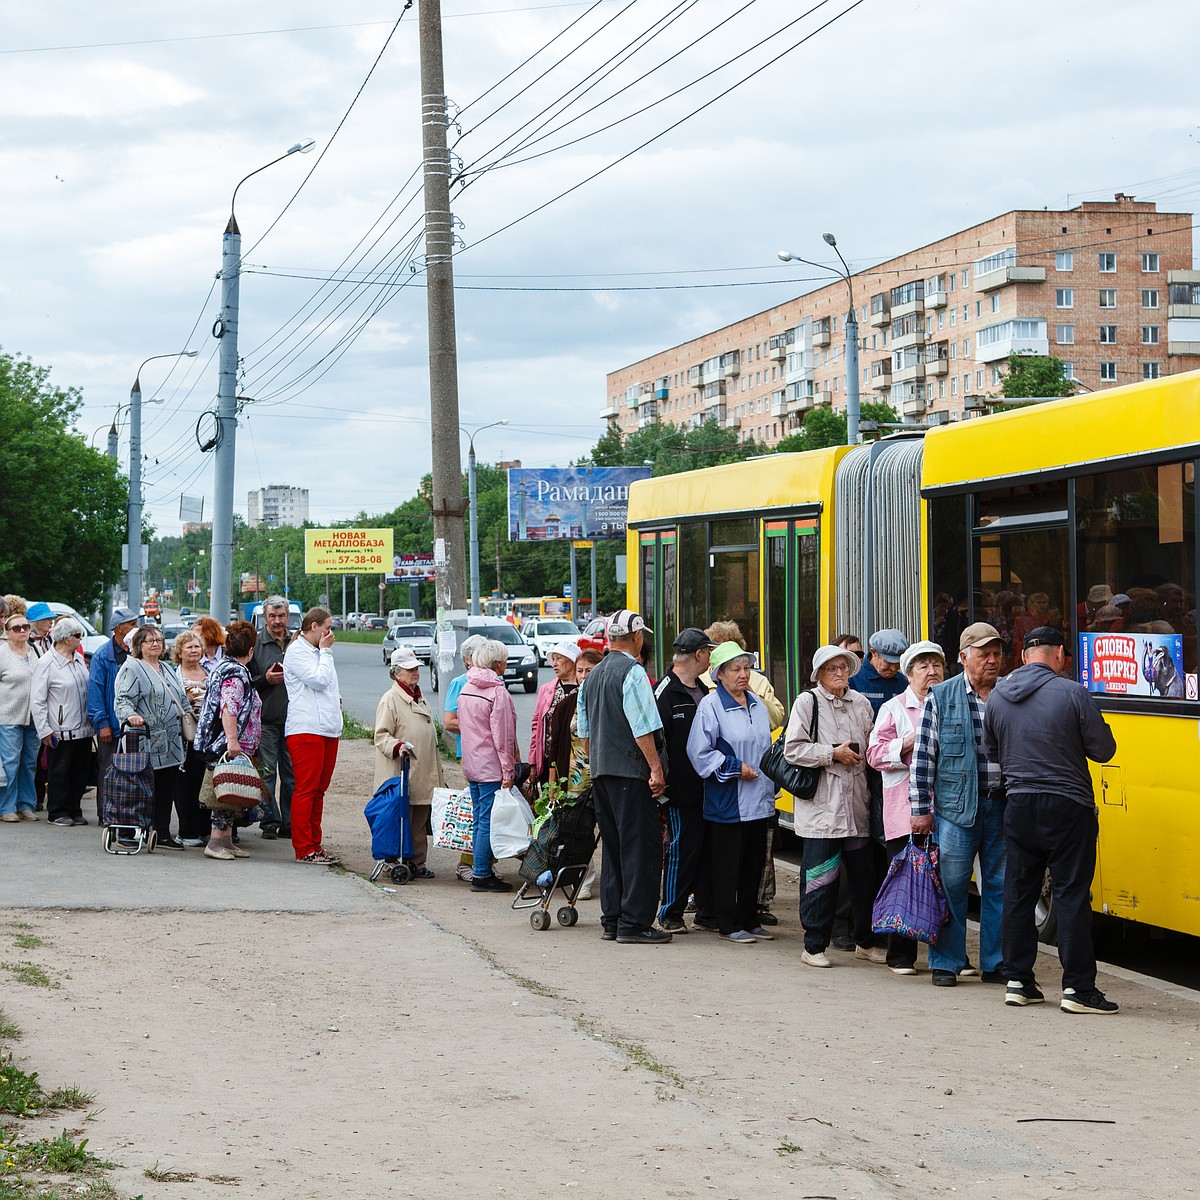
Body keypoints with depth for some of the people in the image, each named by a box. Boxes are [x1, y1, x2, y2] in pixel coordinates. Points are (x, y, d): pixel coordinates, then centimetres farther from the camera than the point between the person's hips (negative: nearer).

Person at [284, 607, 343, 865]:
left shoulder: (318, 652, 23)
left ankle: (315, 846, 14)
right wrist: (326, 652, -5)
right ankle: (303, 850, -8)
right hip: (306, 729, -9)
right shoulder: (296, 652, -6)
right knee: (306, 790, -9)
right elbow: (319, 679, -15)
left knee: (319, 790, 10)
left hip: (327, 728, 9)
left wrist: (337, 699, 12)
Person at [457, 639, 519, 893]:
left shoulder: (466, 689, 10)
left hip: (471, 764, 9)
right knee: (488, 821, -5)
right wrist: (508, 770, -13)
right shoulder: (498, 693, -16)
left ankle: (480, 871, 19)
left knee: (478, 819, 14)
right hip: (491, 767, -9)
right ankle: (482, 875, -4)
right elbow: (502, 736, -17)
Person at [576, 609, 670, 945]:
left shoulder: (593, 676, 15)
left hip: (600, 771, 9)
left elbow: (584, 731, 20)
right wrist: (656, 768, -15)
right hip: (630, 771, -9)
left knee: (613, 846, 13)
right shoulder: (632, 672, -11)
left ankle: (612, 922, 15)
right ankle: (633, 924, -8)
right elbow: (642, 727, -17)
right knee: (641, 846, -6)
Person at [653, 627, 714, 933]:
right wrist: (665, 787, -19)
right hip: (681, 790, -8)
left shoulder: (702, 691, 16)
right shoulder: (665, 692, -12)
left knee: (707, 848, 10)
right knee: (682, 850, -4)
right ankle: (670, 915, 6)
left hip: (705, 788, 8)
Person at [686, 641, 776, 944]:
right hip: (727, 801, -7)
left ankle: (749, 921, 21)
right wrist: (735, 767, -15)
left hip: (759, 800, 7)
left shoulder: (757, 704, 13)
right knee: (727, 865, -1)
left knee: (754, 863, 12)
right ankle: (728, 925, 6)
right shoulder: (710, 705, -10)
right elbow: (699, 752, -13)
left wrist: (771, 782, 18)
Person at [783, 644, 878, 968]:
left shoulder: (861, 703, 14)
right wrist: (832, 754, -11)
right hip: (821, 805, -5)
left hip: (856, 803, 5)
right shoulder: (807, 702, 0)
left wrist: (858, 755, 4)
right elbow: (792, 750, -7)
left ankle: (865, 941, 22)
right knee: (821, 876, -4)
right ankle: (814, 946, 4)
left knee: (862, 874, 9)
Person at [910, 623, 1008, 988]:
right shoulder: (941, 697, 1)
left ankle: (996, 963, 16)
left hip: (1003, 806, 2)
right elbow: (923, 756, 0)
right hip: (956, 807, -2)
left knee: (1000, 886, 6)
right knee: (951, 885, 0)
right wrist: (921, 809, -4)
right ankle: (946, 964, 10)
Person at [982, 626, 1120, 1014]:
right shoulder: (1071, 694, -12)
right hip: (1066, 808, -5)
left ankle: (1018, 981, 15)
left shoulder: (997, 697, 3)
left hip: (1018, 806, 5)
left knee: (1018, 892, 12)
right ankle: (1078, 987, -2)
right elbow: (1103, 749, -8)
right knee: (1072, 895, -1)